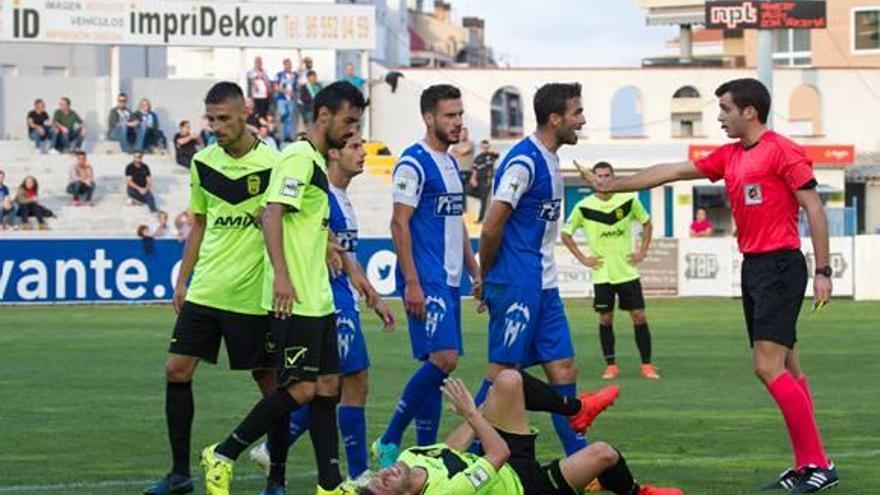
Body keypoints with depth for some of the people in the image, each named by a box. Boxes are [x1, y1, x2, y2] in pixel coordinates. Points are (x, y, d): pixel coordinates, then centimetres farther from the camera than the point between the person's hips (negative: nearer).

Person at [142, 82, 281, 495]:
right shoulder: (203, 163, 8)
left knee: (268, 381, 1)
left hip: (251, 294, -5)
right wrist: (182, 280, 14)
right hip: (204, 289, 5)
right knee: (176, 371, 0)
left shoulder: (272, 164, -9)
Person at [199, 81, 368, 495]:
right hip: (294, 301, -10)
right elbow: (272, 213, -22)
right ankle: (223, 456, 0)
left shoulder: (319, 162, 18)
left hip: (318, 298, 10)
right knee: (300, 389, -10)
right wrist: (281, 275, -29)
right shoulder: (299, 157, -12)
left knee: (327, 386, 7)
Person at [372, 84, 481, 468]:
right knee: (443, 358, -18)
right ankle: (389, 442, -10)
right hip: (426, 282, -9)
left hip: (449, 280, 9)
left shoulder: (450, 163, 17)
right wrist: (412, 283, -20)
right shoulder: (413, 163, -11)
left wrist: (476, 273, 21)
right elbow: (399, 224, -15)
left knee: (436, 366, 7)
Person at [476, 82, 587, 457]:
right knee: (505, 370, -4)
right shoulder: (524, 162, -16)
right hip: (516, 285, -9)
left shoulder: (549, 160, 14)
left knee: (563, 368, 7)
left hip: (543, 286, 9)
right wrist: (487, 279, -5)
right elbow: (491, 229, -18)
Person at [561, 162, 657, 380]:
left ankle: (647, 365, 6)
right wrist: (583, 258, -2)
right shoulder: (584, 207, -6)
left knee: (639, 317, -1)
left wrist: (642, 252, 5)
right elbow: (565, 234, 4)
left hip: (627, 271, 1)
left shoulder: (629, 201, -3)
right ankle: (611, 366, 11)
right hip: (602, 274, -1)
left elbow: (646, 223, 13)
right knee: (606, 319, 2)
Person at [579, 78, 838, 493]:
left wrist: (823, 271, -15)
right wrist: (612, 185, 20)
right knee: (785, 369, 8)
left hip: (781, 266, -9)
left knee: (768, 367, -15)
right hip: (753, 268, 9)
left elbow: (814, 208, -11)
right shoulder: (729, 157, 14)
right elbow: (671, 172, 19)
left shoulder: (782, 151, -10)